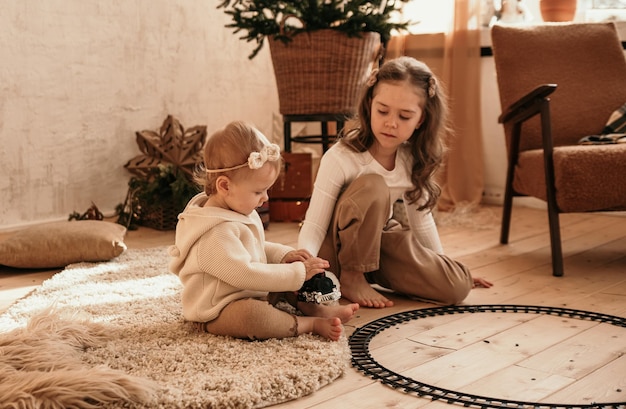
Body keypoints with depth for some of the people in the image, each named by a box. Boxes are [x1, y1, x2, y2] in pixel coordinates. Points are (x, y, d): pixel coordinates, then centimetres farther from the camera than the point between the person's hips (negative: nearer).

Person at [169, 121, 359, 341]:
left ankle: (312, 307, -5)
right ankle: (310, 324, -23)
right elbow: (246, 275, -34)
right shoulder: (215, 234, -29)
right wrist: (298, 273, -28)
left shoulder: (237, 212, 4)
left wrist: (283, 254, 1)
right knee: (250, 315, -39)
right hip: (218, 313, -11)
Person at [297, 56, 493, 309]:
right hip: (339, 252, -5)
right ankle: (351, 277, -17)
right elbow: (314, 227, -26)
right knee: (371, 187, -34)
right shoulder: (340, 158, -25)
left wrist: (441, 267, 14)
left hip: (380, 246, 5)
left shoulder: (414, 161, -8)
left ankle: (373, 276, 3)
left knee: (458, 285, -13)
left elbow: (421, 218, 8)